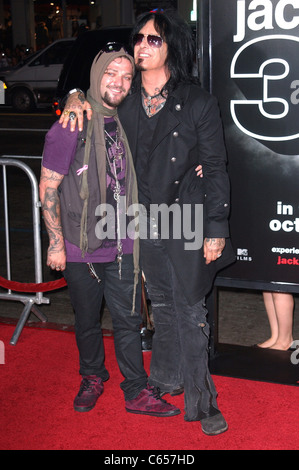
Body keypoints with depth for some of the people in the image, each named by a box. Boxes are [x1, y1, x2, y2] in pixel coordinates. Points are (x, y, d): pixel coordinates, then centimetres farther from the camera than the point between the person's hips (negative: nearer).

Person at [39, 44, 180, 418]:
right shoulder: (70, 128, -11)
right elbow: (48, 188, -8)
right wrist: (56, 243, -9)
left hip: (122, 247, 3)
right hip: (80, 249, -3)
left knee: (128, 321, 7)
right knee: (87, 321, 14)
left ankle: (137, 392, 19)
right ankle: (92, 379, 36)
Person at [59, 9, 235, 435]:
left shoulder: (198, 102, -7)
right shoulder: (125, 100, 3)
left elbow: (216, 169, -6)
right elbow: (95, 89, 25)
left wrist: (216, 229, -9)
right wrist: (76, 97, -1)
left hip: (187, 224, -3)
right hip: (144, 224, 4)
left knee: (190, 310, 2)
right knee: (162, 305, 18)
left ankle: (200, 400, 16)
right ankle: (168, 378, 36)